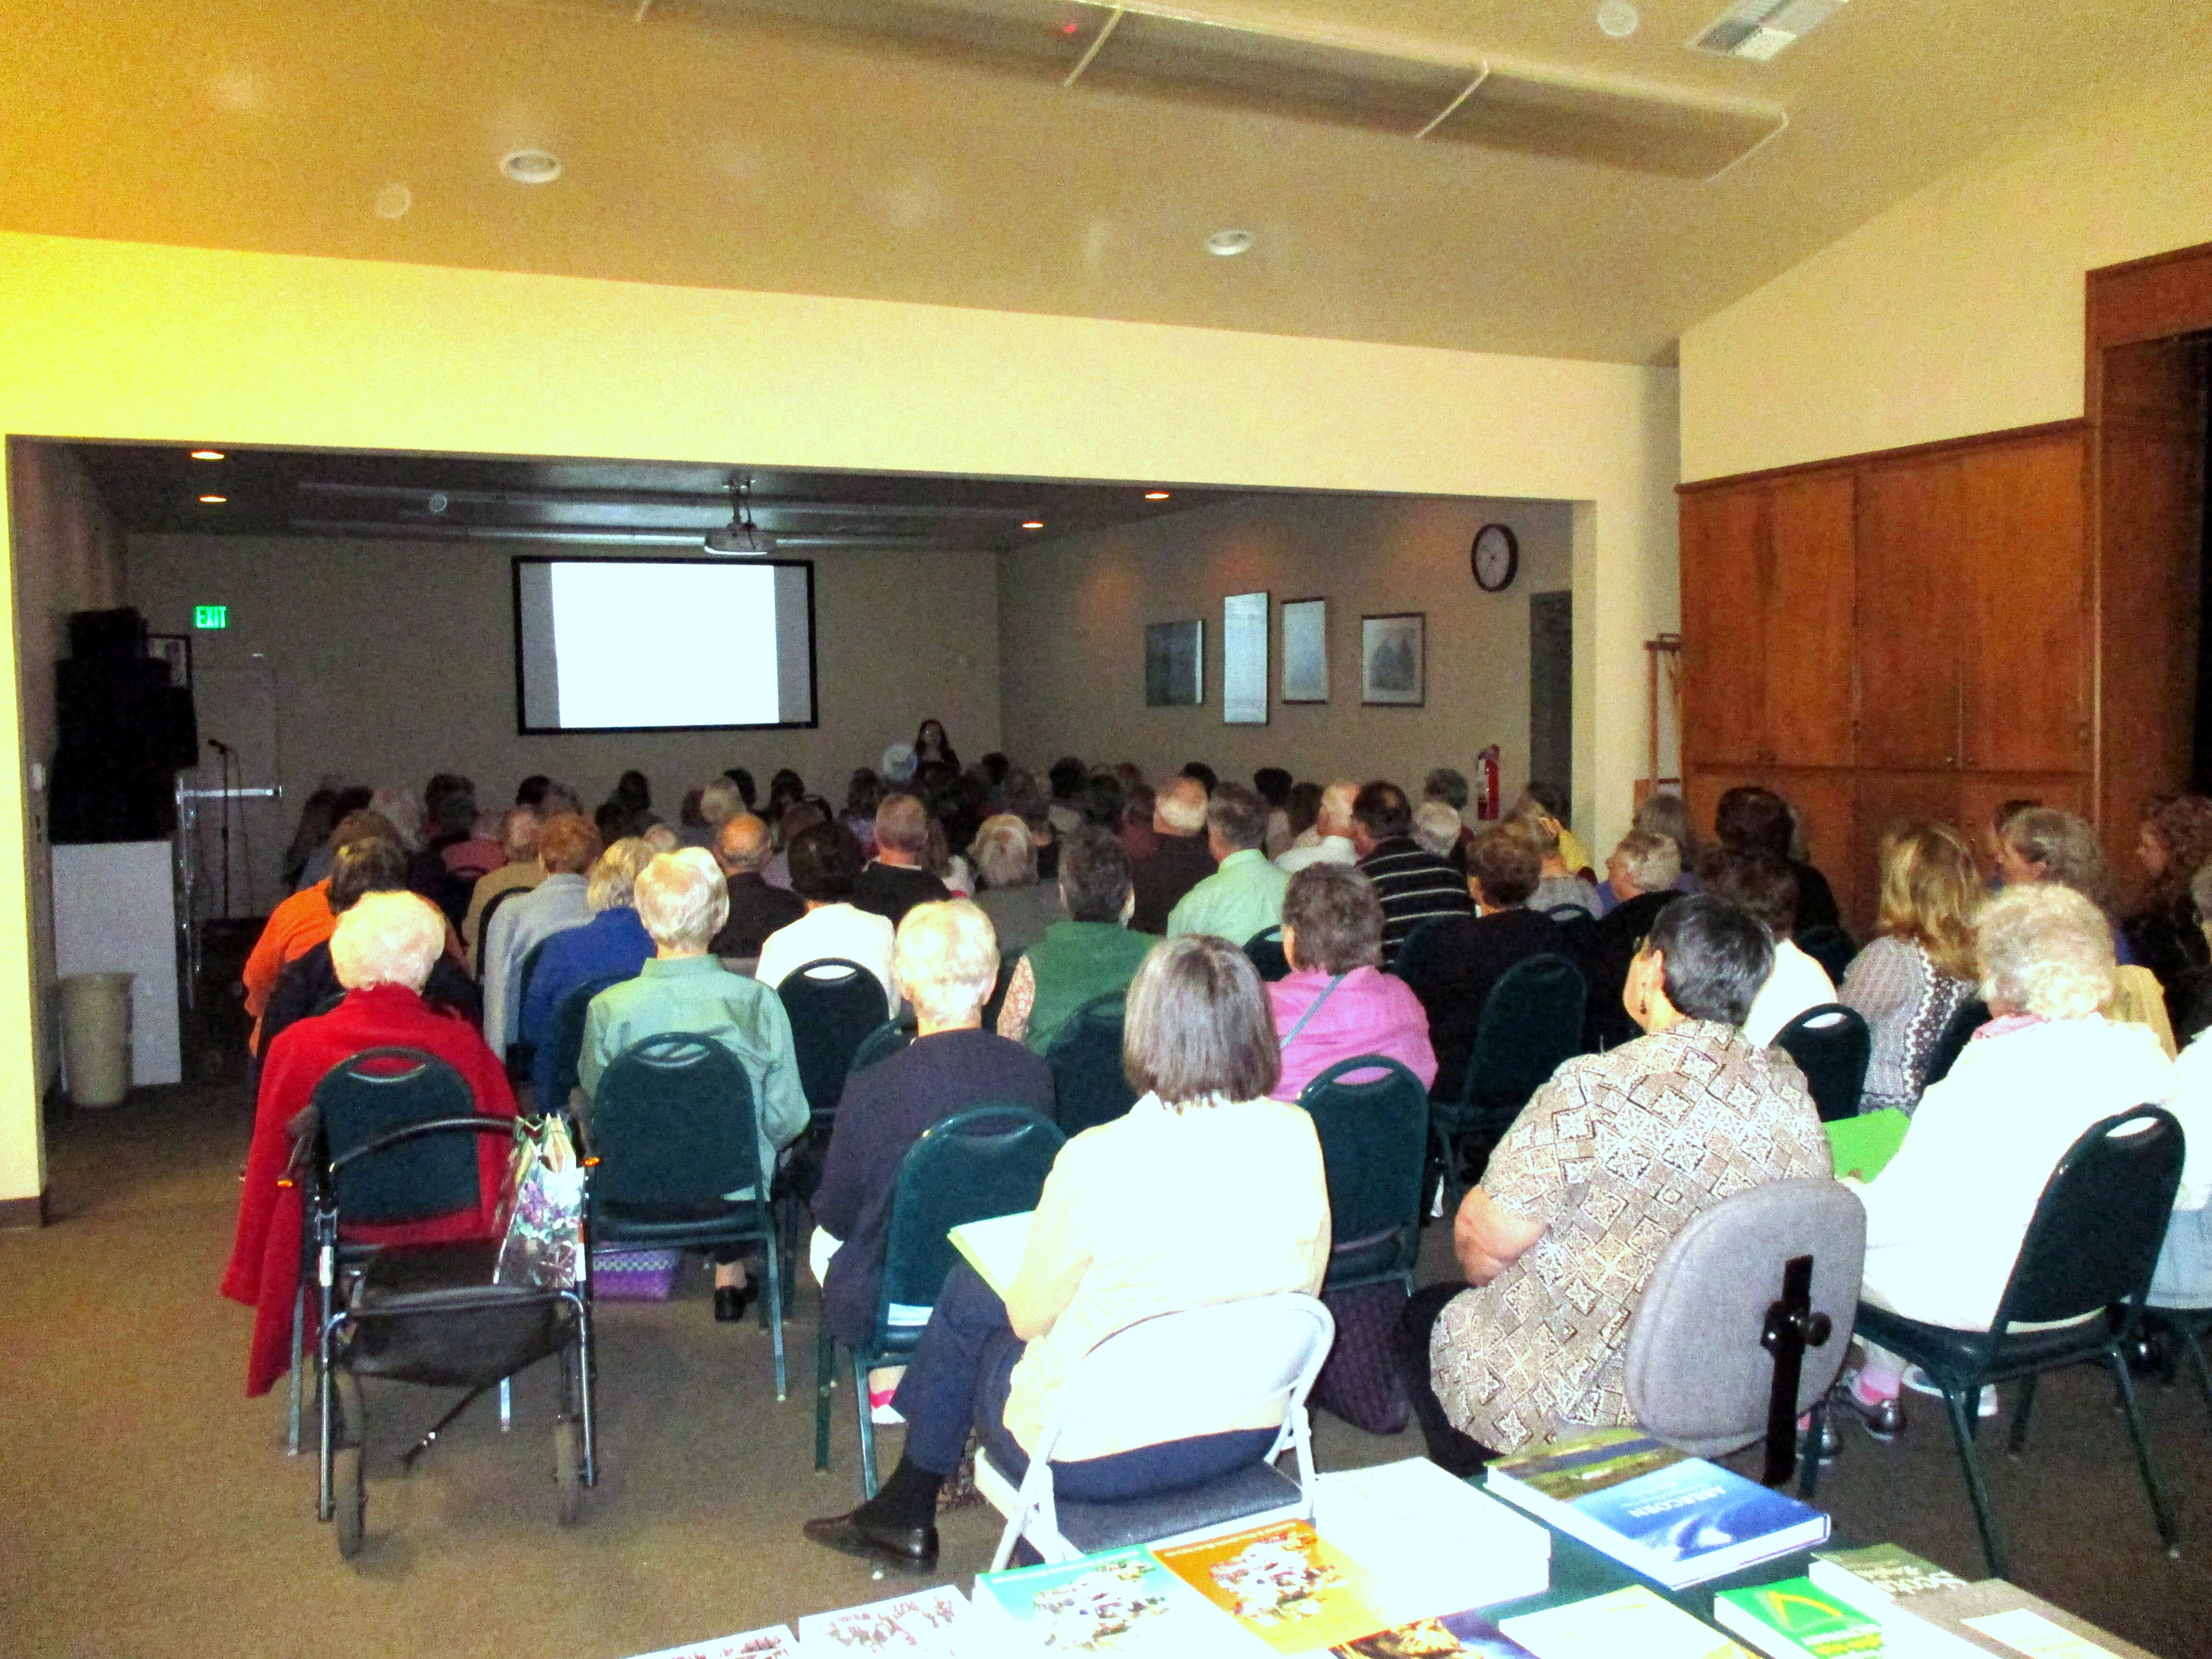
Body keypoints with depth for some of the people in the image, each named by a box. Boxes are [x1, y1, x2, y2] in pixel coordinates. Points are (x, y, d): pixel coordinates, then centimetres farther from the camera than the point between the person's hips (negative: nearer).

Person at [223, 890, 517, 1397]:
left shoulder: (297, 1046, -15)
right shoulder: (460, 1041, -17)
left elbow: (270, 1162, -2)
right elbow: (503, 1145, -5)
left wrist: (253, 1275, 14)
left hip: (344, 1226, 1)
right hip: (447, 1224, -1)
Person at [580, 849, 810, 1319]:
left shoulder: (609, 1008, -20)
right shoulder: (758, 1002, -20)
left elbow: (595, 1096, 0)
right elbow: (786, 1121, -12)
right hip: (738, 1190, 0)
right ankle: (730, 1274, 37)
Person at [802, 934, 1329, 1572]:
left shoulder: (1097, 1161, -26)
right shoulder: (1297, 1136, -12)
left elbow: (1030, 1318, -10)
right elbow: (1302, 1292, 3)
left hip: (1095, 1458, -5)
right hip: (1247, 1437, 5)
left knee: (968, 1291, 21)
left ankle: (908, 1512, 40)